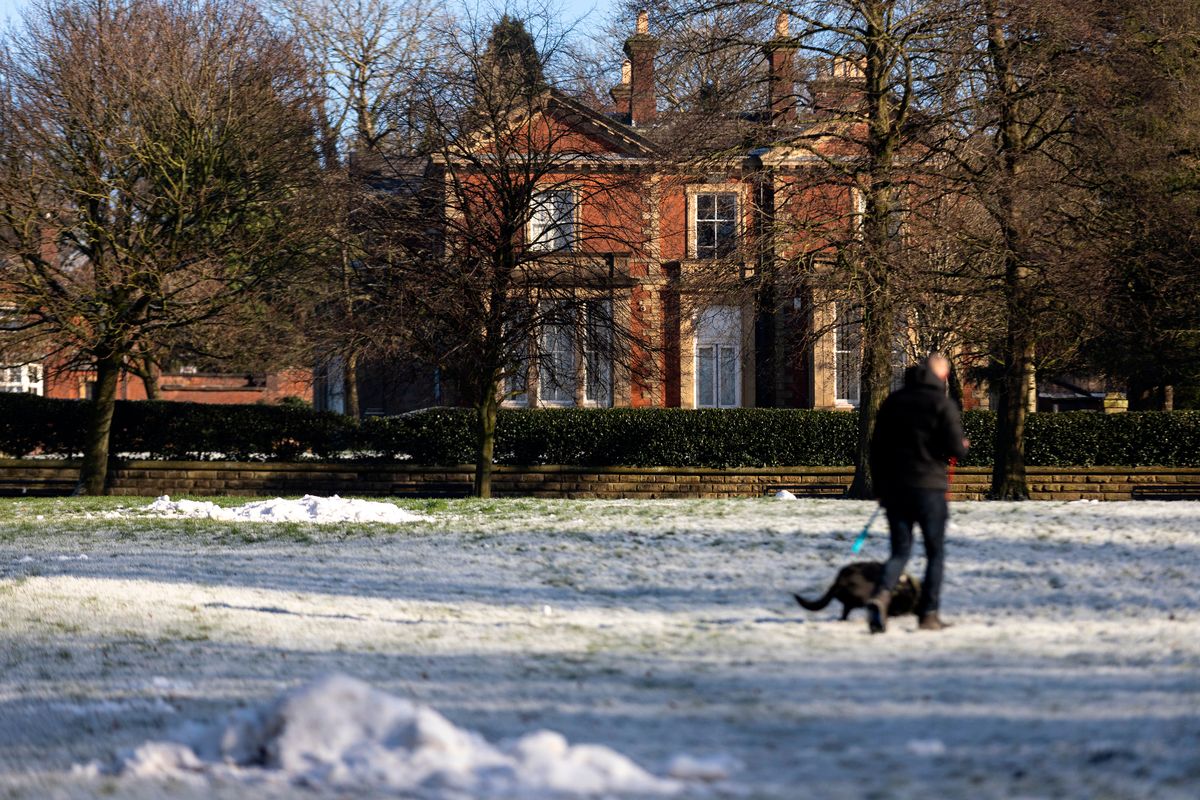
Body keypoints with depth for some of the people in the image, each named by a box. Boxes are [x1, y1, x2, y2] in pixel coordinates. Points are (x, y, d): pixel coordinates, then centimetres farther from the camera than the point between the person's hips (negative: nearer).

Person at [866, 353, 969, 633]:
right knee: (935, 553, 9)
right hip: (929, 487, -4)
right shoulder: (942, 403, -6)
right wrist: (962, 447, 11)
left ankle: (880, 595, -20)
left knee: (900, 551, 7)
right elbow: (955, 447, -13)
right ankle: (928, 614, 6)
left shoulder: (894, 400, 10)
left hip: (894, 487, 4)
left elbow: (876, 446, 11)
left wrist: (880, 487, 18)